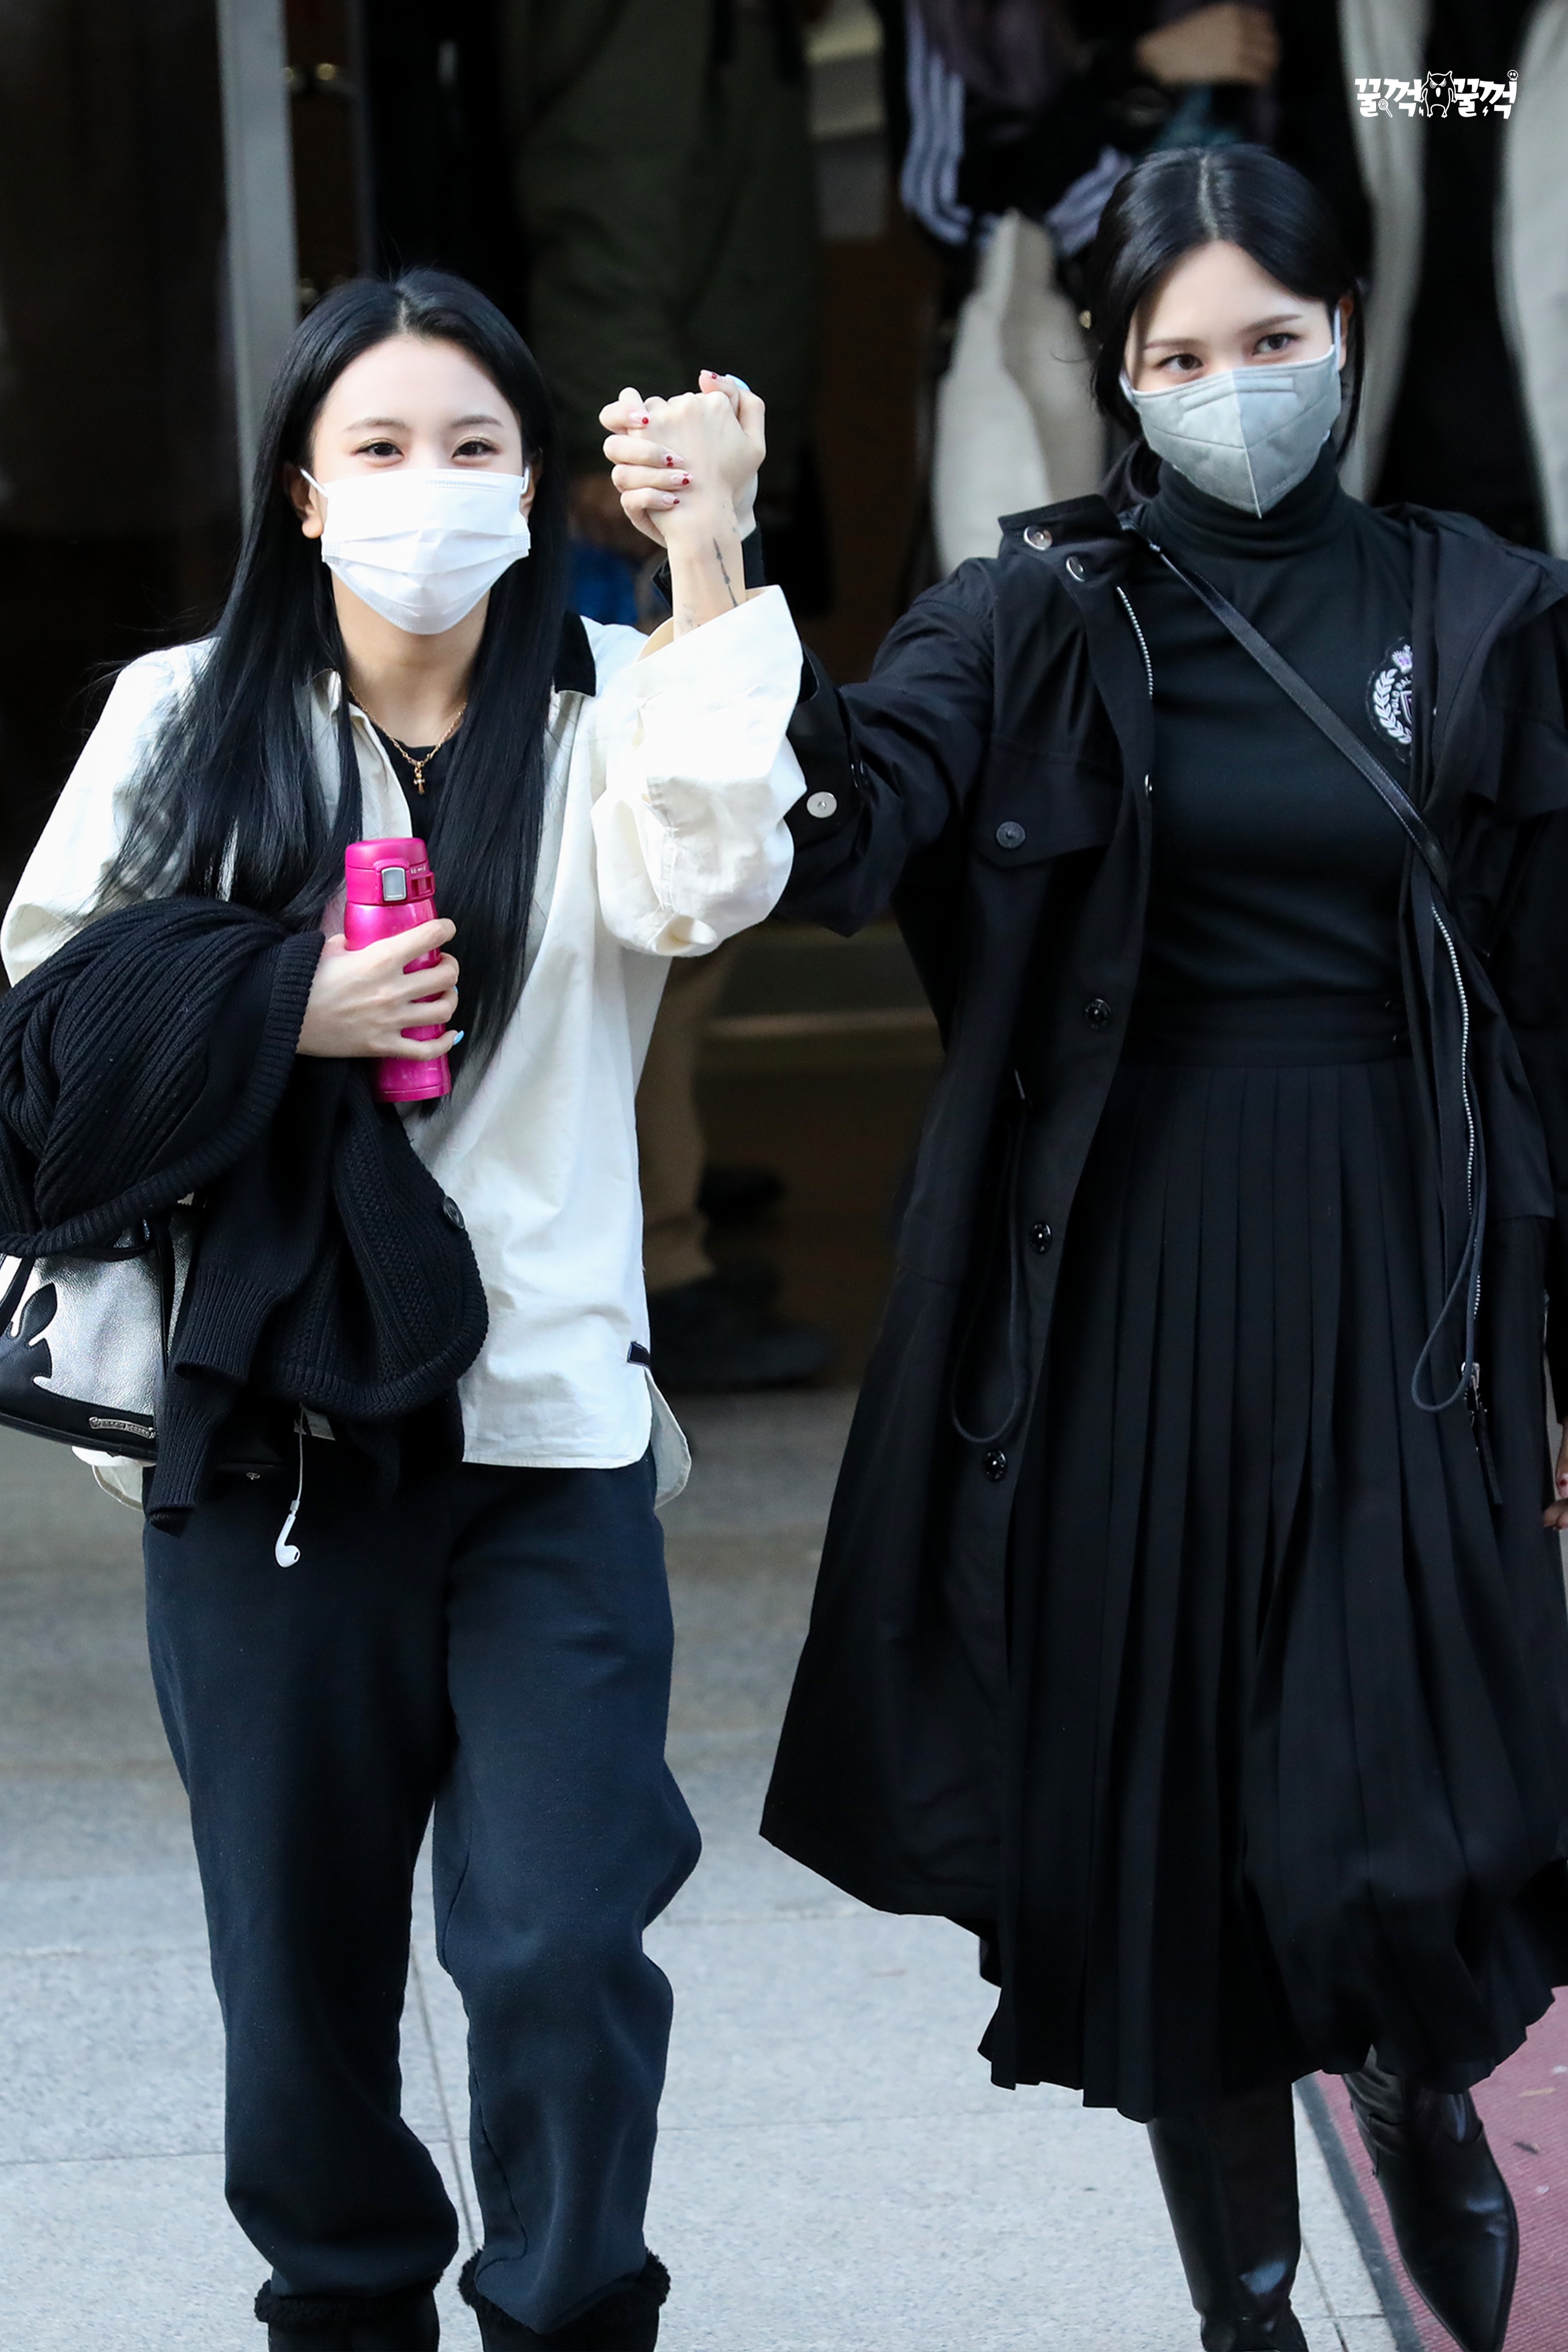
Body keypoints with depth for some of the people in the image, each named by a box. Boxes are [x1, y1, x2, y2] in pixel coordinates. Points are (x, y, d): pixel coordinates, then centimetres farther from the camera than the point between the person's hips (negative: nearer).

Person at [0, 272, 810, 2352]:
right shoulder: (188, 719, 7)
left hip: (548, 1418, -1)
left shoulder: (606, 715, 2)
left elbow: (706, 883, -20)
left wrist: (709, 569, -26)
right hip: (265, 1410, 2)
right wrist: (282, 1005, -12)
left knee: (561, 1946, -7)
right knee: (300, 1942, 11)